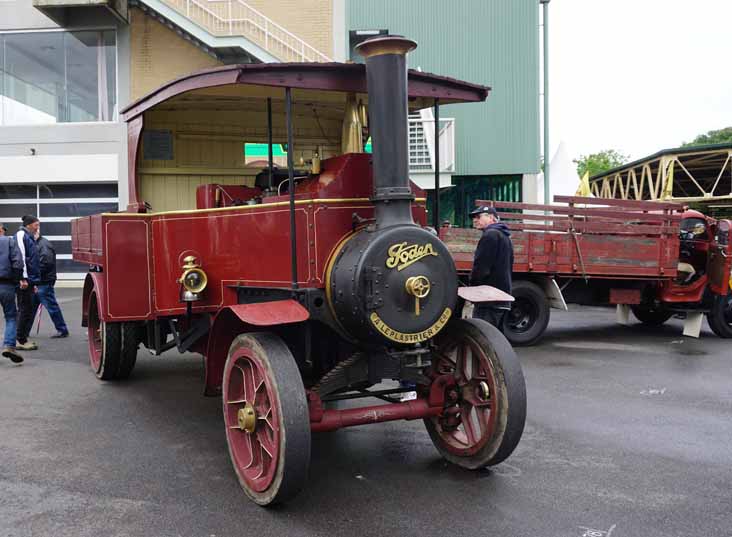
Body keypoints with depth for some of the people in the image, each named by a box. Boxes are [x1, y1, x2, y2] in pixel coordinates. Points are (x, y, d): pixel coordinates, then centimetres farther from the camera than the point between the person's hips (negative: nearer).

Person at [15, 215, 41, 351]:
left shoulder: (29, 237, 20)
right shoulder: (21, 235, -8)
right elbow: (20, 257, -17)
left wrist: (33, 282, 22)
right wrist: (23, 278, -22)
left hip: (29, 280, 9)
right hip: (24, 280, -9)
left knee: (27, 310, 12)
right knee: (25, 310, -6)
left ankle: (23, 338, 18)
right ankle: (21, 341, -1)